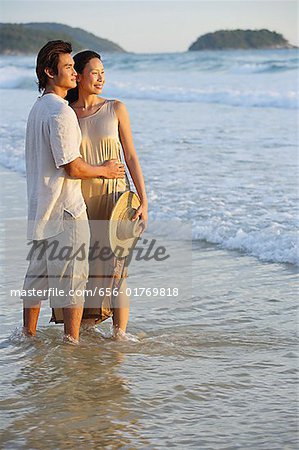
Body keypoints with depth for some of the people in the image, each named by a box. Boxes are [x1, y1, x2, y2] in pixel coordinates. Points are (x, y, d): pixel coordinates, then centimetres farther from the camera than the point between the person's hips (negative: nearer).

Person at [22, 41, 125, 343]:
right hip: (65, 210, -9)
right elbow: (73, 168, -19)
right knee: (73, 278, -4)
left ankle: (28, 337, 22)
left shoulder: (38, 108, 14)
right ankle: (72, 341, -3)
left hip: (39, 208, 9)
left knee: (37, 275, 15)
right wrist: (105, 170, -2)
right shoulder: (61, 112, -17)